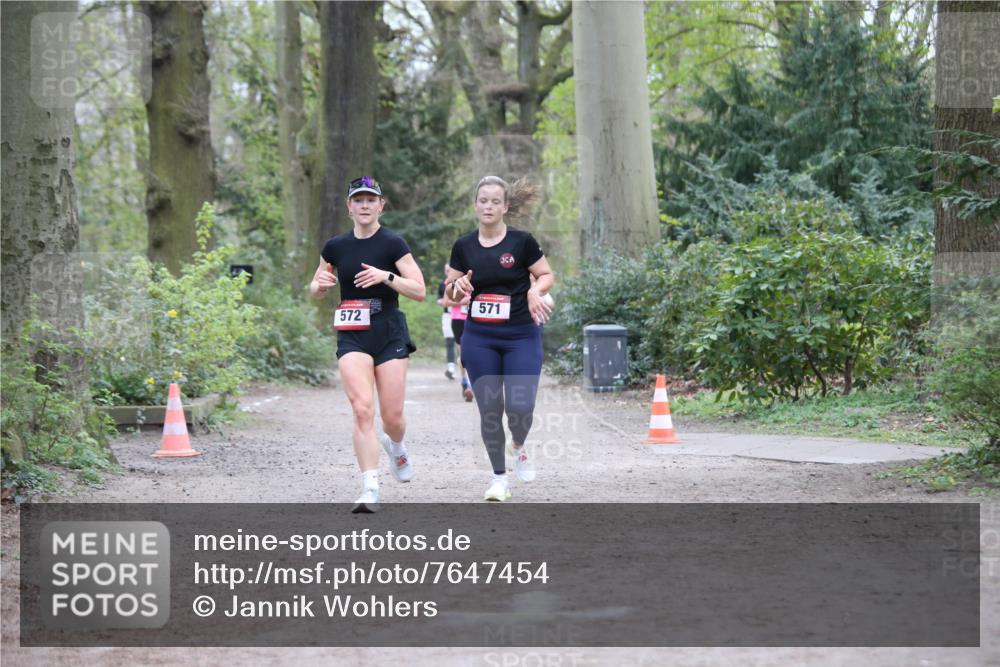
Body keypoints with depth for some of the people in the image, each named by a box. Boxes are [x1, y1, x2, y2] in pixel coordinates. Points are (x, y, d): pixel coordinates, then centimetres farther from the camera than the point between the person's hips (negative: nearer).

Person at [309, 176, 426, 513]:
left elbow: (420, 290, -9)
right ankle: (370, 489, -15)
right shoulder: (335, 247, 6)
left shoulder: (392, 244, -4)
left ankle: (396, 447, 38)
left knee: (392, 417, 0)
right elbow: (315, 292, 18)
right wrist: (321, 283, -5)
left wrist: (386, 276, -23)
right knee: (362, 409, -16)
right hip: (352, 337, 2)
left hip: (390, 335, -2)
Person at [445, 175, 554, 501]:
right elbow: (451, 295, 10)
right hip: (479, 339, 2)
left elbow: (547, 275, 4)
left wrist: (534, 290, -17)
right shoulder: (463, 247, 3)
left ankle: (519, 448, 23)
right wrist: (458, 285, -12)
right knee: (489, 409, 0)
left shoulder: (522, 242, -6)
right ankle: (499, 476, 16)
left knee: (520, 407, -11)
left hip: (521, 337, -2)